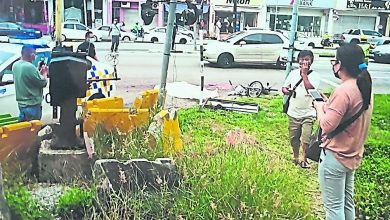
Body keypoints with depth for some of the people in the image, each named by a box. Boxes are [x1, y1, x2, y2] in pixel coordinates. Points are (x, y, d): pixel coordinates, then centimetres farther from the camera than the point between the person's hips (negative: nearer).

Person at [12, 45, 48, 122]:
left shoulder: (15, 65, 3)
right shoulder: (30, 67, -23)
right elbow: (43, 83, -15)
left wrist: (39, 72, 9)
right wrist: (44, 73, 2)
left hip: (21, 103, 9)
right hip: (32, 105, -9)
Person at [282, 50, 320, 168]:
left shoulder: (314, 75, -6)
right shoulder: (293, 73, 5)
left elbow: (309, 87, -23)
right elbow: (284, 87, 12)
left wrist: (304, 73, -16)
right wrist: (286, 91, -10)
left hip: (308, 114, -3)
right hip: (293, 113, 3)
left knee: (305, 139, -4)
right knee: (294, 138, 13)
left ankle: (304, 159, 16)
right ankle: (296, 157, 32)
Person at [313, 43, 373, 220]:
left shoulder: (343, 91, -23)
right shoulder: (365, 86, 6)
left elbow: (327, 125, -24)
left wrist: (320, 107, -7)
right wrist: (329, 104, 8)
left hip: (335, 156, -9)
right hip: (353, 155, 9)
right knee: (348, 202, 20)